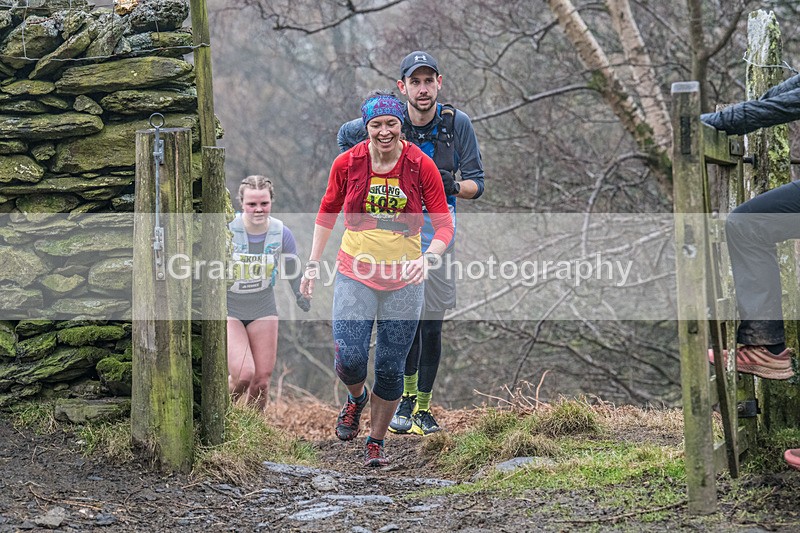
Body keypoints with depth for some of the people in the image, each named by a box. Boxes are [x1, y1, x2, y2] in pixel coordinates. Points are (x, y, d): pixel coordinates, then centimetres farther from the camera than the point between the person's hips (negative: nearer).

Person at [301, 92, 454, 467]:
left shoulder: (421, 166, -7)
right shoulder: (347, 163, -4)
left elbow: (444, 224, -5)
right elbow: (327, 213, 12)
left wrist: (427, 257, -24)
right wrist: (313, 264, 11)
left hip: (404, 280, 0)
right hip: (355, 273, 0)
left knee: (390, 368, 3)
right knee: (349, 358, -14)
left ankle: (376, 441, 24)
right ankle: (356, 398, 22)